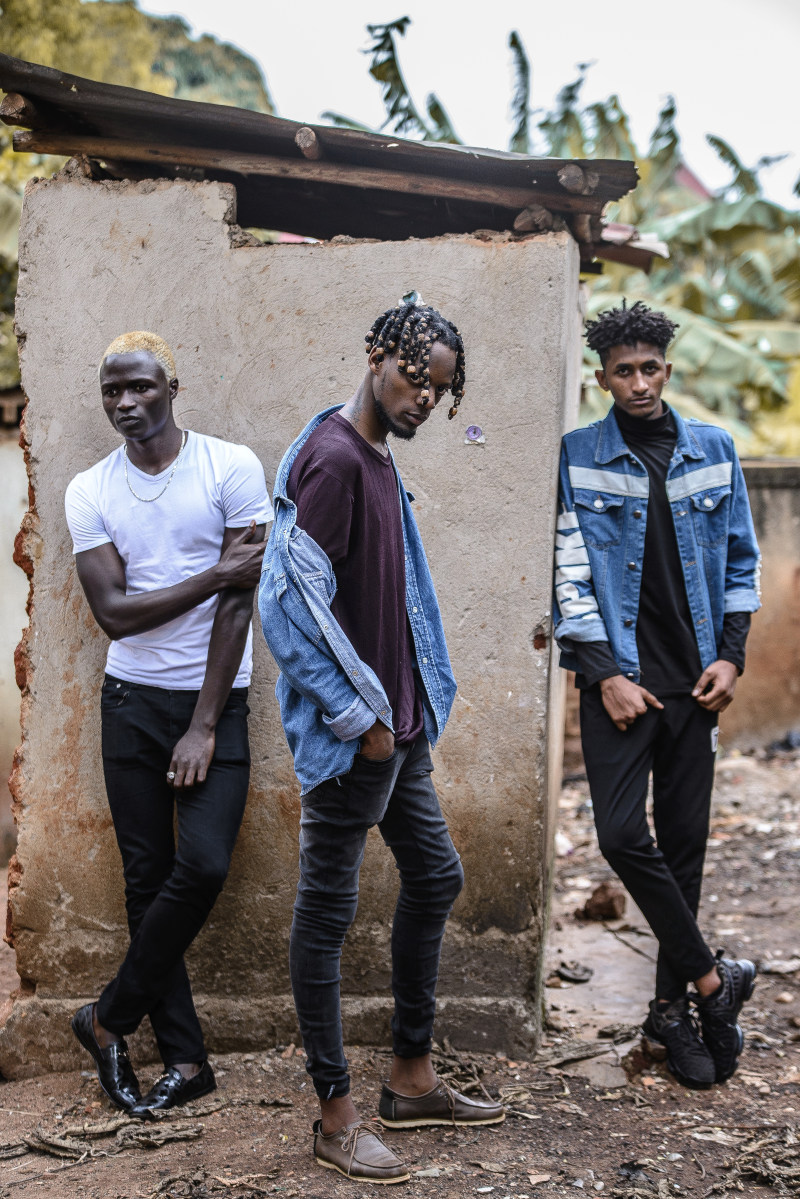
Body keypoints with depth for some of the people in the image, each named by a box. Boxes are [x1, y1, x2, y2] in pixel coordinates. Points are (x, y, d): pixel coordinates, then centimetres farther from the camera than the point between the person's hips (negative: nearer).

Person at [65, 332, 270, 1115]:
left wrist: (204, 727, -12)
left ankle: (109, 1018, 8)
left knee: (202, 866, -14)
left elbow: (239, 603, -10)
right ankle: (184, 1057, 15)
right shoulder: (89, 492, 2)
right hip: (132, 701, 2)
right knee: (147, 878, 3)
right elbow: (114, 613, -7)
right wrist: (217, 574, -14)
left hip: (216, 699, -2)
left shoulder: (231, 468, -6)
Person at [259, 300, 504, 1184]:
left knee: (434, 878, 18)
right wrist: (360, 719, -18)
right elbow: (291, 603, -23)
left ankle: (411, 1079, 31)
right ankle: (336, 1118, 13)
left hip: (397, 726, 11)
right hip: (350, 737, -11)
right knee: (326, 913, 1)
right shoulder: (333, 459, -18)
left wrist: (409, 712, 15)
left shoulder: (377, 459, 12)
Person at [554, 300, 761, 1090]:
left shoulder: (713, 451, 9)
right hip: (620, 678, -2)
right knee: (622, 833, -14)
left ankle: (673, 1006, 17)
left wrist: (730, 655, 1)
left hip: (693, 681, 3)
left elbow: (740, 560, 12)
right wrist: (604, 674, -10)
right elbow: (571, 575, -3)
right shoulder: (579, 458, 0)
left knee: (684, 842, 6)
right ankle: (711, 978, 2)